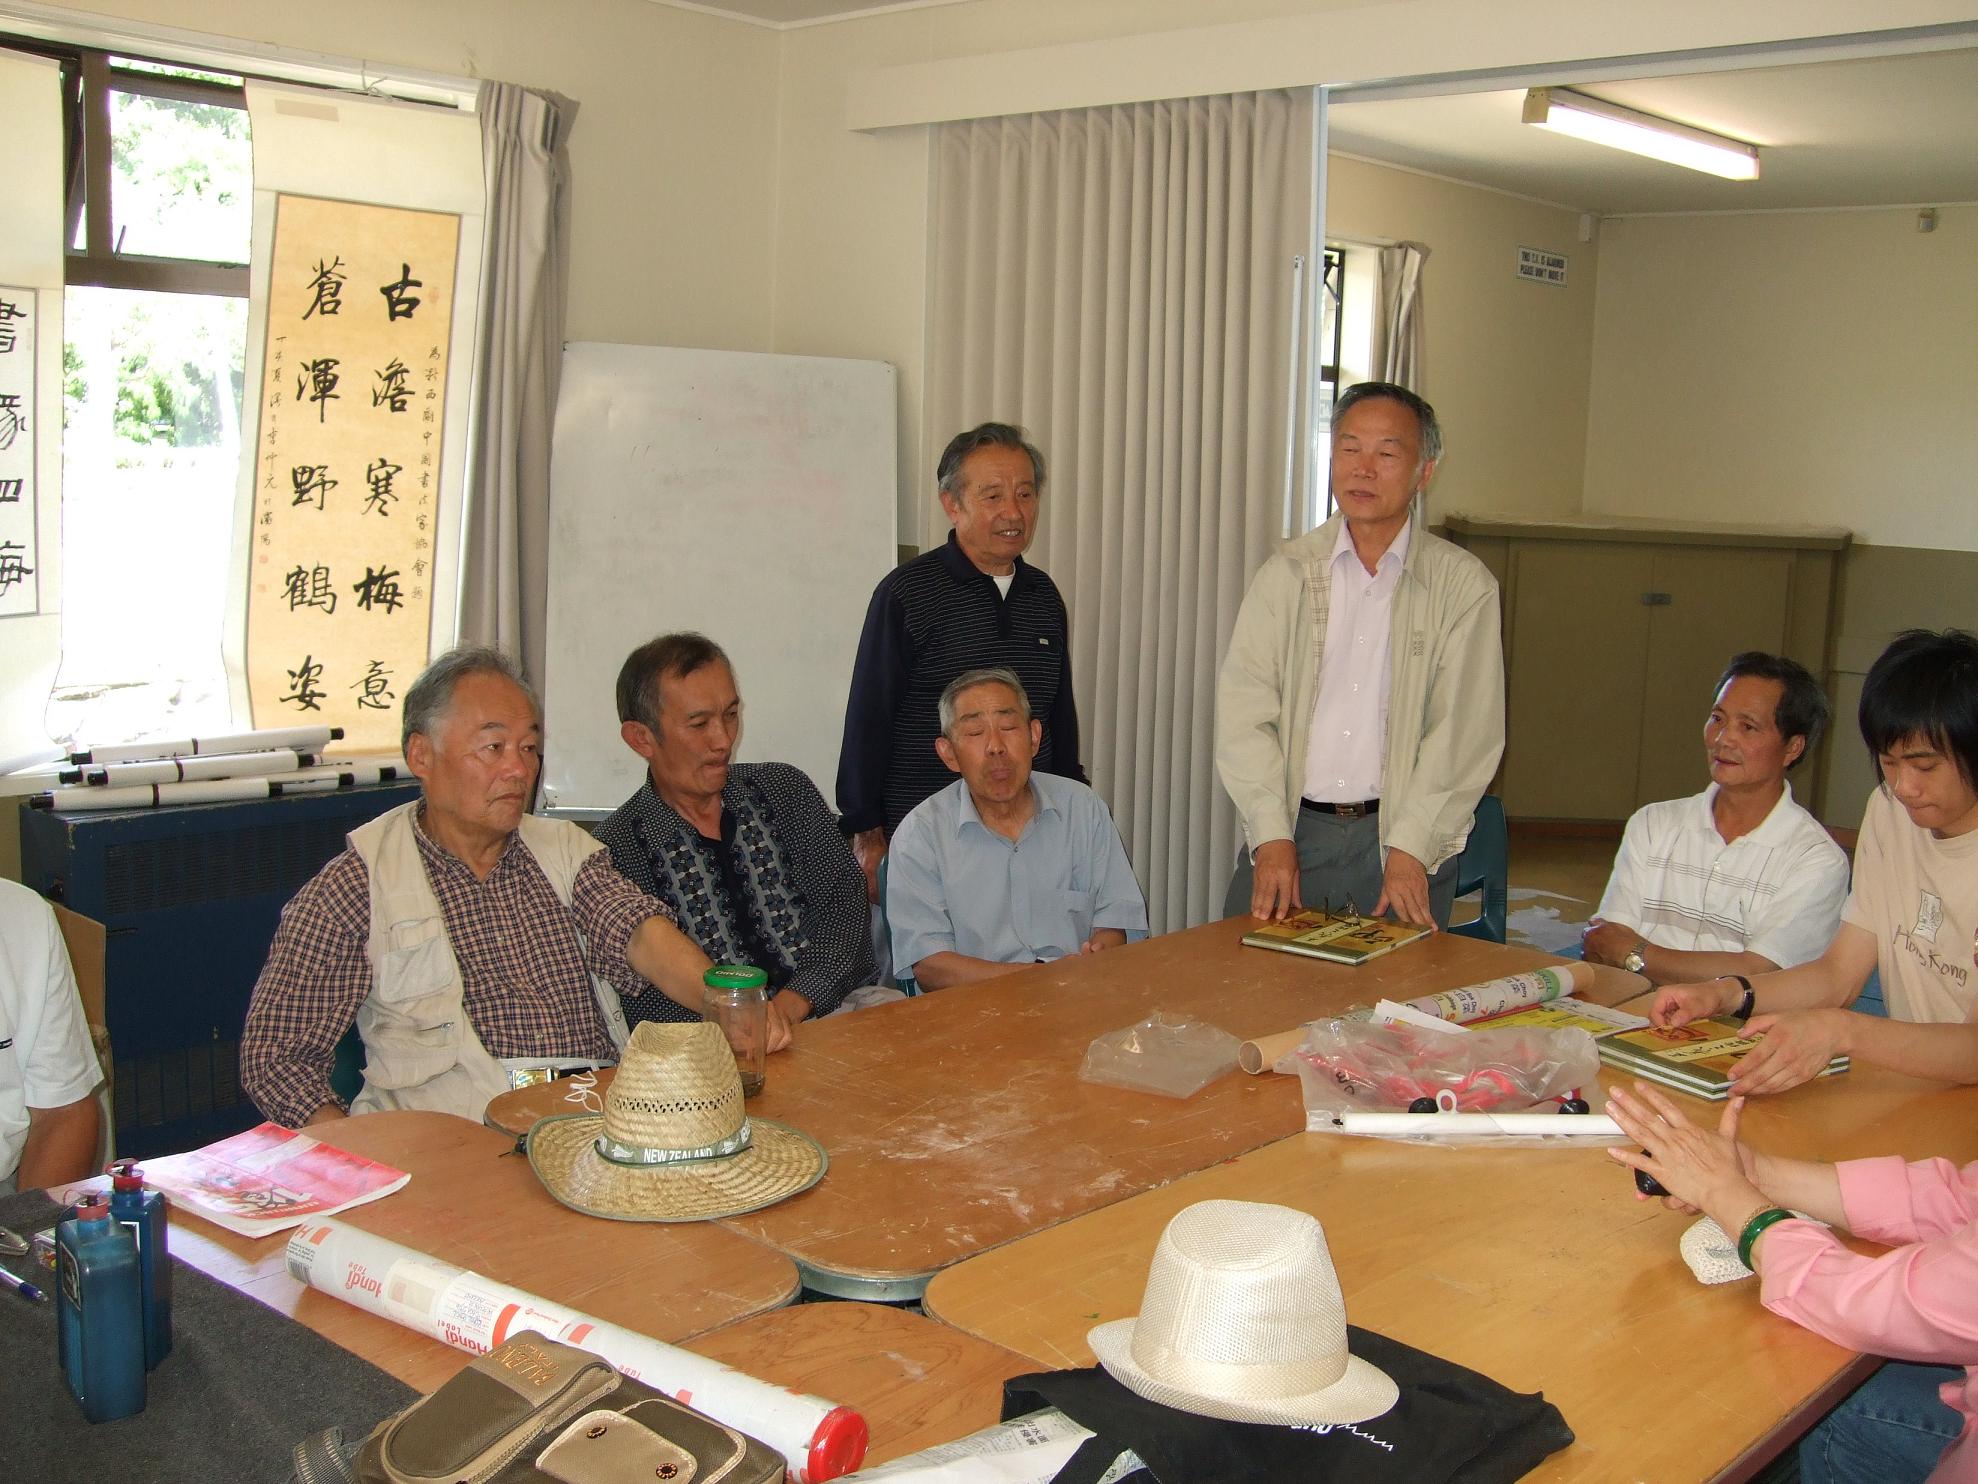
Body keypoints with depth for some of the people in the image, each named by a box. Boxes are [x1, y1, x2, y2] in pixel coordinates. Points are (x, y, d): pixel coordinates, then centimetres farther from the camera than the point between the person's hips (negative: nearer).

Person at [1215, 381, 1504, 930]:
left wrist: (1409, 849, -14)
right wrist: (1272, 837, -11)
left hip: (1406, 834, -1)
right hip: (1293, 826, 1)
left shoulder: (1463, 585, 1)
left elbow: (1465, 731, -5)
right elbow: (1244, 710, -1)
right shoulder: (1286, 573, 6)